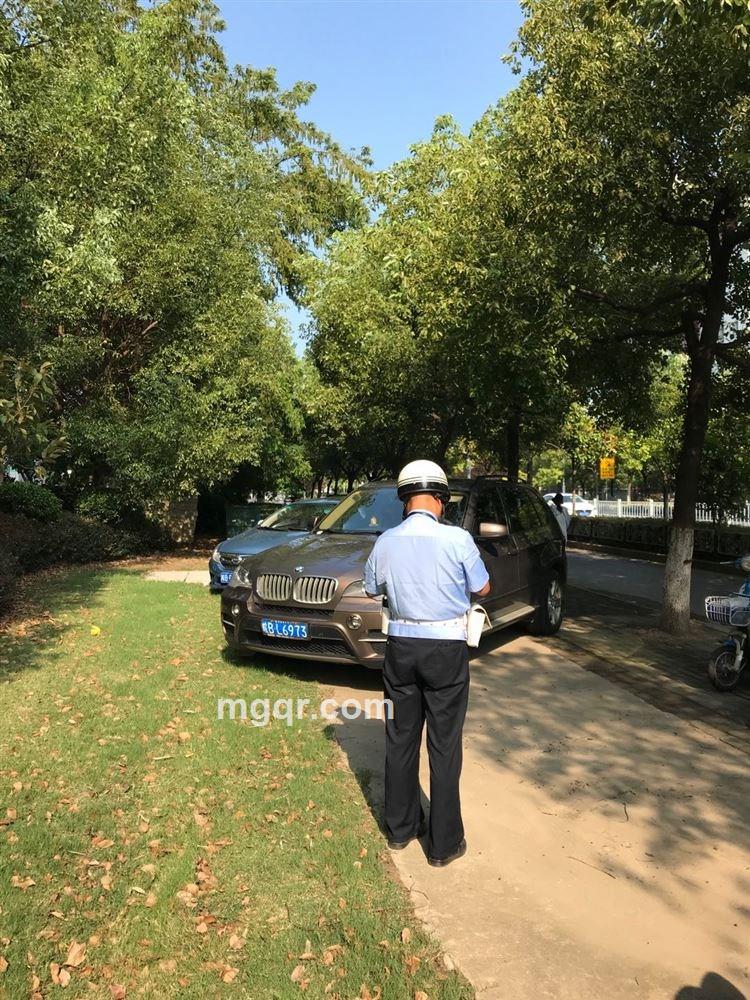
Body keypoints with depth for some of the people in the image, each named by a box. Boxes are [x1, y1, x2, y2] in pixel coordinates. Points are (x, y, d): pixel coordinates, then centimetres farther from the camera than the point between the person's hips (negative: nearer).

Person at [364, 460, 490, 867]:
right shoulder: (457, 539, -15)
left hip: (401, 647, 3)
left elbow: (372, 589, 12)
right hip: (446, 650, -3)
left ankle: (400, 828, 31)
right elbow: (482, 589, -1)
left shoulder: (386, 542, -4)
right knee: (444, 746, 7)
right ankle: (444, 844, 18)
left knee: (401, 740, 15)